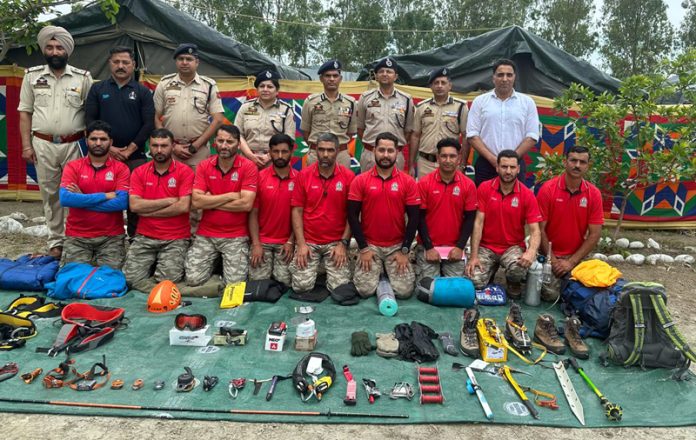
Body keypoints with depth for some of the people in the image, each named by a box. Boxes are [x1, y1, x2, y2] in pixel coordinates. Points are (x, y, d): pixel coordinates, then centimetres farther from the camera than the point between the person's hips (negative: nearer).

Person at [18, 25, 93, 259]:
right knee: (50, 194, 8)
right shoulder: (32, 75, 7)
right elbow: (25, 113, 8)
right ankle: (56, 241, 18)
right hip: (43, 145, 2)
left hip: (73, 145, -1)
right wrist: (26, 145, 1)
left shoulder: (83, 77, 2)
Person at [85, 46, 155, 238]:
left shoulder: (143, 91, 8)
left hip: (135, 156, -1)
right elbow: (89, 120, 5)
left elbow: (149, 124, 0)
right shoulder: (97, 89, 12)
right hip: (104, 155, 1)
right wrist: (108, 147, -6)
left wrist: (130, 149, -8)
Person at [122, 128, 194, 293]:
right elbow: (134, 205, -7)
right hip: (144, 237, 3)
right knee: (131, 277, -11)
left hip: (176, 239, -3)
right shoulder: (139, 172, 6)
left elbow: (183, 207, -14)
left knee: (167, 279, -19)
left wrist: (148, 211, -8)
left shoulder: (185, 172, -4)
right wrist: (169, 200, -10)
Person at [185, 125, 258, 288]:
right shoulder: (203, 166, 1)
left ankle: (225, 261, 21)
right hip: (205, 234, 3)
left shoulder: (248, 167, -9)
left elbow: (246, 204, -19)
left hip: (236, 236, -2)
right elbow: (196, 201, -10)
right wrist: (230, 196, -14)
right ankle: (215, 261, 23)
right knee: (193, 280, -7)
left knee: (234, 284, -11)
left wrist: (210, 202, -11)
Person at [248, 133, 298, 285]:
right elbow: (253, 213, -2)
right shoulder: (260, 177, -3)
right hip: (262, 241, 0)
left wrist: (291, 242, -7)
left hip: (286, 242, 0)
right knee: (258, 280, -9)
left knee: (285, 280, -9)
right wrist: (256, 244, -9)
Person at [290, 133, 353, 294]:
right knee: (302, 286, -10)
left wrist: (343, 243, -7)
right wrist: (301, 244, -9)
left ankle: (327, 267, 22)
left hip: (336, 243, 0)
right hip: (308, 242, 1)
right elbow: (297, 210, -1)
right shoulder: (303, 175, 0)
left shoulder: (348, 176, -2)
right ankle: (316, 266, 23)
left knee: (340, 286, -11)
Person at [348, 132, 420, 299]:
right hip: (370, 246, 0)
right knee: (365, 289, -12)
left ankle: (389, 272, 23)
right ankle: (378, 271, 22)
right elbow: (352, 216, -3)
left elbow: (413, 217, -1)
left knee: (404, 290, -10)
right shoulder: (360, 181, -3)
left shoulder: (408, 182, -2)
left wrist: (405, 250, -6)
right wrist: (363, 248, -7)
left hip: (397, 246, 0)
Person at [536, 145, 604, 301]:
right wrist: (552, 260, -13)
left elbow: (594, 234, -5)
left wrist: (571, 261, -11)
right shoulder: (547, 189, -11)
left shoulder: (594, 194, -4)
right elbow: (540, 229, -10)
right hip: (550, 254, -2)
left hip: (575, 257, 3)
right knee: (550, 294, -18)